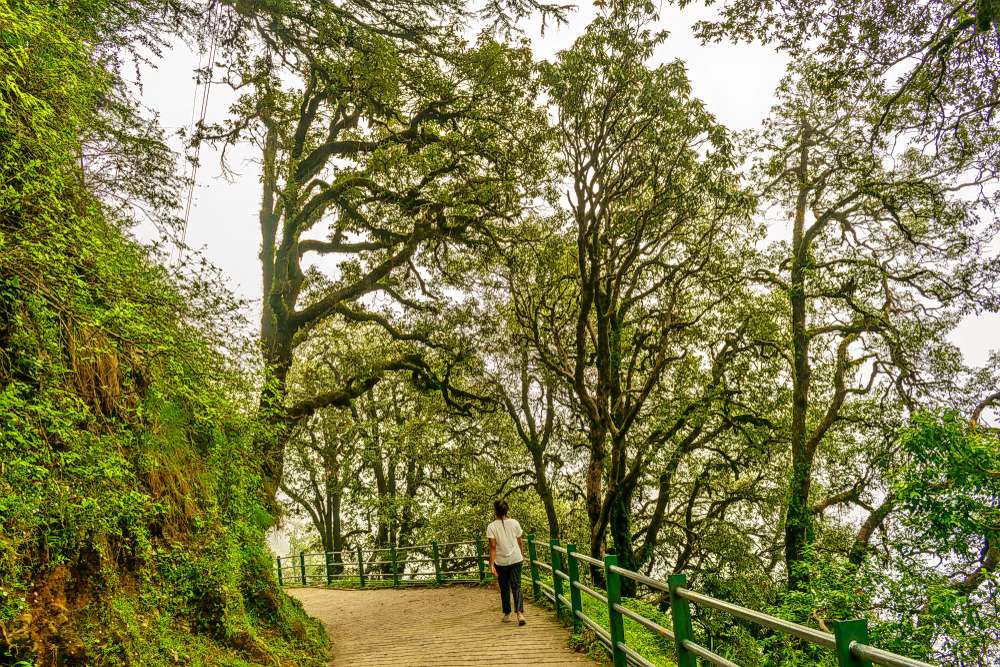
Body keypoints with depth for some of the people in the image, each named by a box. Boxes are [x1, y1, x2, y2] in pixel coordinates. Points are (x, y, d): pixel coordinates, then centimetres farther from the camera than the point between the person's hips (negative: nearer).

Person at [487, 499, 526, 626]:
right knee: (516, 587, 4)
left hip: (501, 562, -1)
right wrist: (522, 555, 20)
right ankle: (520, 613, -15)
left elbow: (493, 547, -15)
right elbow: (520, 542, 5)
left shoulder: (492, 527, -11)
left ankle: (507, 615, 24)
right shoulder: (514, 523, -3)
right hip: (516, 559, 1)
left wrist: (491, 564, -14)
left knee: (504, 588, 14)